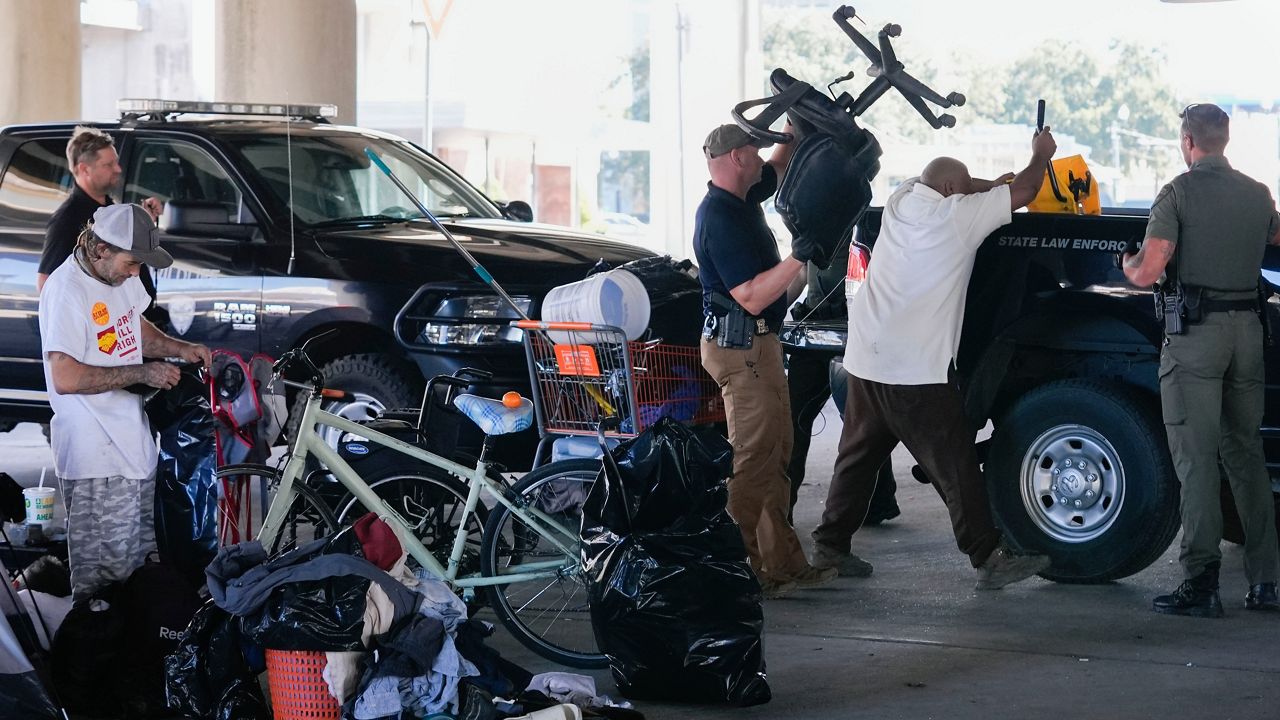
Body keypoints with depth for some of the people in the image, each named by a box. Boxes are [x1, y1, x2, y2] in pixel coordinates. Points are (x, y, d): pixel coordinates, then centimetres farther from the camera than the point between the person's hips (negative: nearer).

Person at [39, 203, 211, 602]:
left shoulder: (120, 273, 5)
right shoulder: (67, 290, -22)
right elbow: (65, 378, -27)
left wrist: (179, 348, 5)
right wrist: (142, 373, -23)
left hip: (131, 435, 10)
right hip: (95, 456, -10)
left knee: (141, 552, 22)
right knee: (101, 570, -5)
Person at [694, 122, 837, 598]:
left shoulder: (741, 201, 11)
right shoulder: (720, 219, -19)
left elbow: (780, 166, 32)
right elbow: (752, 298, -24)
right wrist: (799, 257, -31)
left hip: (759, 344, 11)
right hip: (742, 348, -11)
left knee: (775, 456, 12)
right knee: (753, 460, -10)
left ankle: (783, 562, 17)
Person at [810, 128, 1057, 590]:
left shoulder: (901, 201, 10)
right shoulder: (957, 214, -8)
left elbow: (941, 186, 33)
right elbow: (1023, 193, 2)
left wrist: (989, 185, 26)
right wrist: (1041, 156, 18)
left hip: (866, 360, 7)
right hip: (917, 370, -7)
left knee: (857, 458, 16)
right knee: (954, 465, -3)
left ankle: (829, 547, 20)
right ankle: (989, 559, -1)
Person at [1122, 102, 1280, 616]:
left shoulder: (1180, 193, -8)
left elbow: (1147, 274, -14)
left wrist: (1129, 263, 10)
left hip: (1195, 333, -5)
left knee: (1197, 458, -5)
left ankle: (1201, 584, -8)